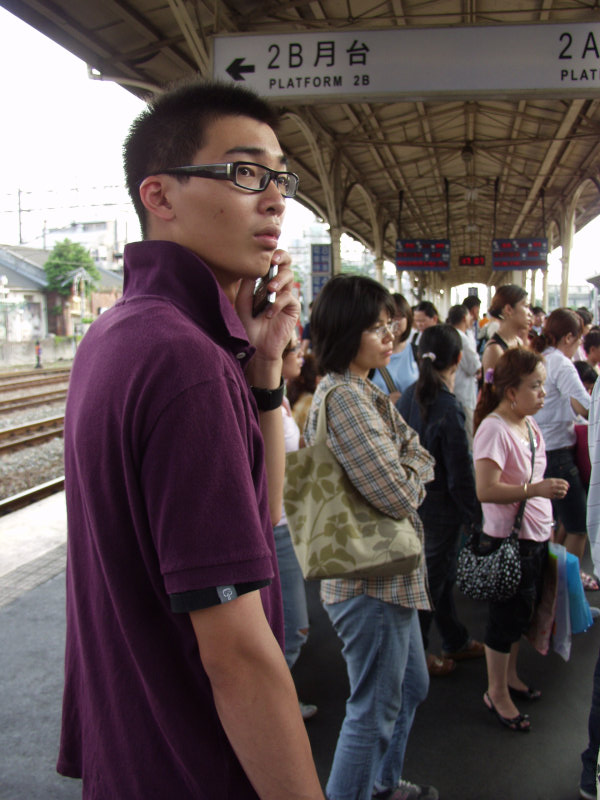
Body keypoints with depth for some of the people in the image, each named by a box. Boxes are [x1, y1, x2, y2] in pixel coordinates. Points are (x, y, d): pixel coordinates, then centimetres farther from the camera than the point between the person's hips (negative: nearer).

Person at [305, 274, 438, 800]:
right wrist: (411, 473, -6)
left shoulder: (366, 392, 9)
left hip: (391, 571, 11)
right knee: (375, 710, 5)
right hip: (370, 582, -11)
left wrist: (408, 469, -9)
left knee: (411, 686, 26)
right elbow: (401, 495, -25)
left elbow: (422, 461, 11)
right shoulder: (343, 398, -23)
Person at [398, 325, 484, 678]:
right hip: (441, 509, -7)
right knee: (433, 579, 9)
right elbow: (460, 473, -20)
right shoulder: (449, 409, -24)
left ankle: (456, 641, 40)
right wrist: (475, 515, -7)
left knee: (442, 573, 22)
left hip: (413, 501, 8)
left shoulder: (409, 395, -2)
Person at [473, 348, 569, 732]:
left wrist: (547, 522, 20)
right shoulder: (494, 429, -21)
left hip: (536, 535, 9)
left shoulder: (529, 423, 6)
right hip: (508, 539, -8)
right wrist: (536, 489, -33)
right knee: (507, 614, 5)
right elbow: (486, 489, -28)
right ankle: (497, 693, 22)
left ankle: (510, 675, 39)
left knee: (524, 611, 20)